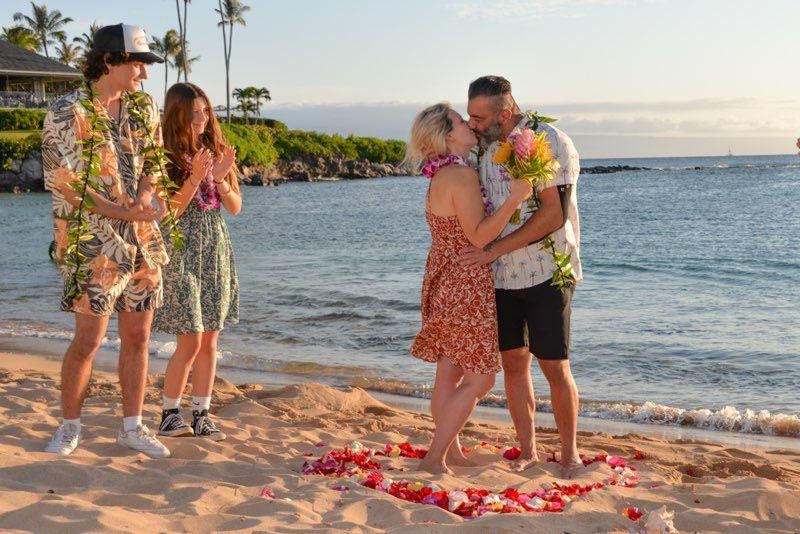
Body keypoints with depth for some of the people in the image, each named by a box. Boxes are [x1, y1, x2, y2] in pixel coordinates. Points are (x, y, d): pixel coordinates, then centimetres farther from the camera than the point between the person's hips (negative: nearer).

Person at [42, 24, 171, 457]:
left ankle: (132, 426, 19)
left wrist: (145, 198, -9)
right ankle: (70, 426, 13)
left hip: (143, 243, 6)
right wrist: (127, 213, -18)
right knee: (88, 339, -5)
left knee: (137, 336, 8)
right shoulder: (67, 114, -9)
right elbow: (66, 186, -12)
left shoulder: (144, 108, 9)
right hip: (93, 244, -6)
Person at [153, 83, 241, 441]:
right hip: (182, 252, -5)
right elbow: (170, 211, -13)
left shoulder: (217, 151, 8)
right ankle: (169, 414, 8)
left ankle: (201, 414, 15)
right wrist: (196, 178, -22)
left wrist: (221, 178, -10)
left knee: (210, 342, 7)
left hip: (216, 251, 5)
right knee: (190, 341, -7)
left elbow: (235, 207, 7)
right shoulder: (167, 158, -6)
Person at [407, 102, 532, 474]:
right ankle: (435, 458, 1)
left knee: (448, 374, 14)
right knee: (479, 379, -3)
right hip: (465, 287, -10)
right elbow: (479, 236, -21)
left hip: (444, 284, 10)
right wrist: (514, 198, -24)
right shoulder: (462, 175, -18)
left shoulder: (441, 177, 13)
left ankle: (451, 452, 23)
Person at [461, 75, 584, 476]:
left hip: (547, 273, -6)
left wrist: (494, 251, -19)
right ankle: (527, 450, 19)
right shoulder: (485, 150, 10)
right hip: (502, 276, 6)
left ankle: (569, 453, 14)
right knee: (513, 362, 7)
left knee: (554, 366, -3)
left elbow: (553, 215, -19)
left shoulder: (550, 143, -11)